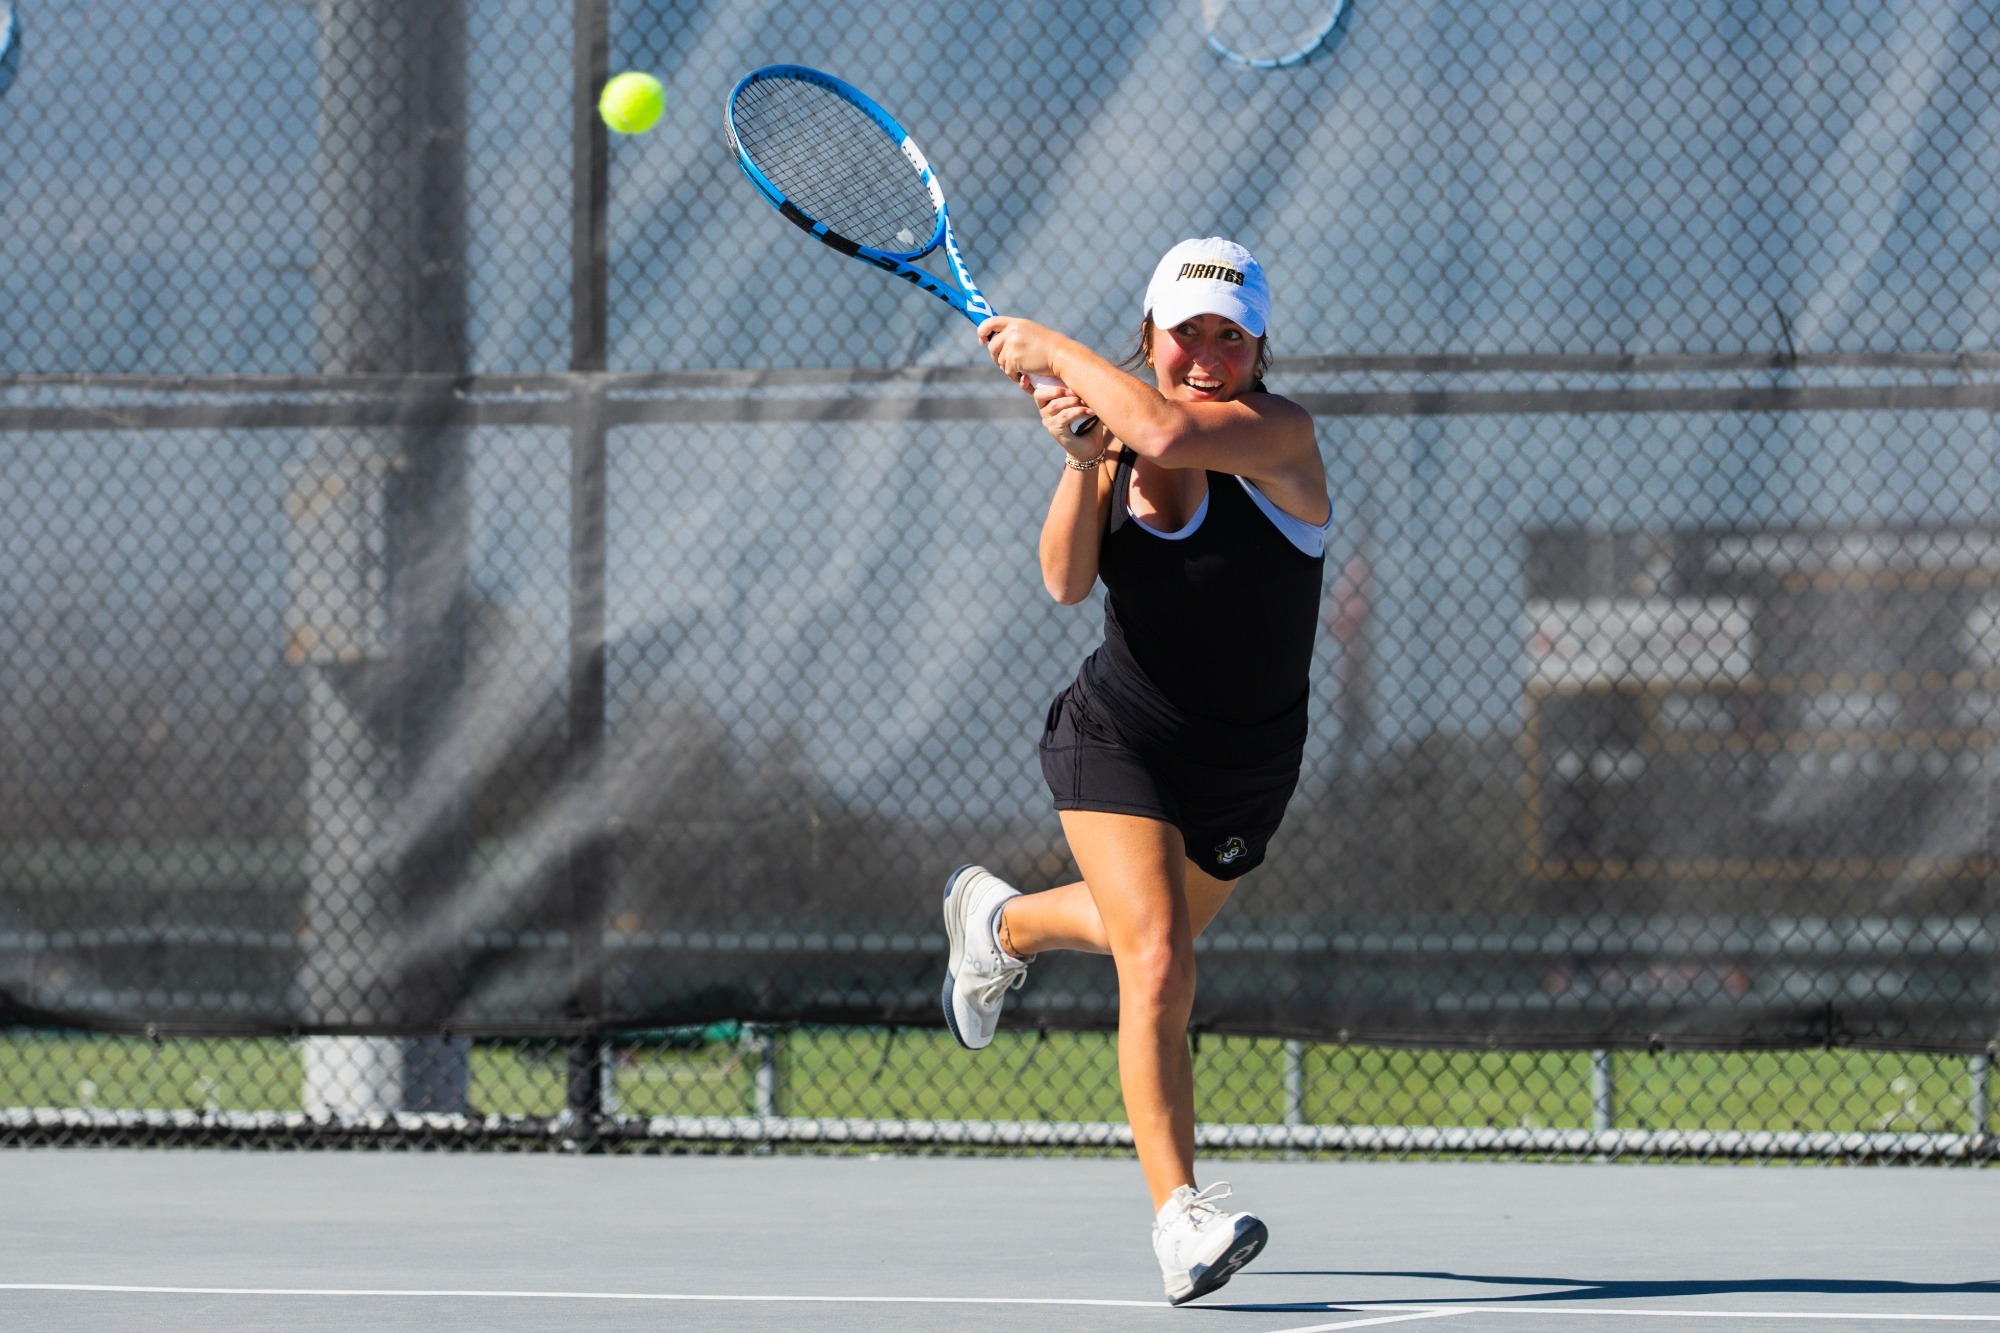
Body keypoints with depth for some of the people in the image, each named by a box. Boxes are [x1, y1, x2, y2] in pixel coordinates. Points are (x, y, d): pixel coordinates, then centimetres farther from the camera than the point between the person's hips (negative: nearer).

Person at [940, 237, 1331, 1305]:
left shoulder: (1278, 435, -20)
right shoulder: (1117, 435, -7)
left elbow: (1172, 434, -40)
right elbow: (1065, 582, -18)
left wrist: (1052, 348, -29)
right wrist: (1079, 460, -30)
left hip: (1245, 774, 1)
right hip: (1118, 743, -1)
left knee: (1148, 932, 26)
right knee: (1158, 966, -19)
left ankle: (1000, 922, 59)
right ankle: (1179, 1217, -19)